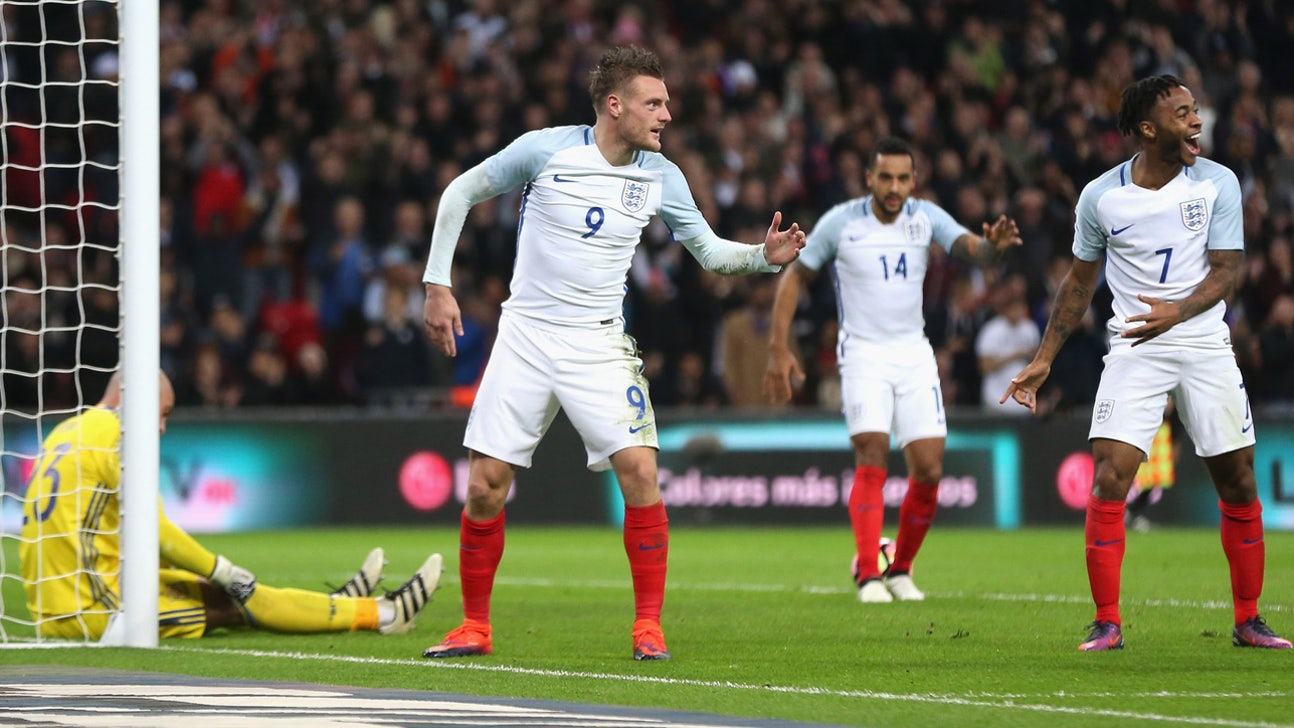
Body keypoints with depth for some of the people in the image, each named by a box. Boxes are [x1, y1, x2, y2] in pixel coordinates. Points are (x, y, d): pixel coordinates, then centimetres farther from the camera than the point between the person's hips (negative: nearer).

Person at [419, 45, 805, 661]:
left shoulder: (661, 177, -1)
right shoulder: (545, 149, -9)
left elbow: (708, 250, 11)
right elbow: (460, 193, 3)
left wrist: (764, 257, -10)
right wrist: (438, 286, -2)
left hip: (598, 344, 1)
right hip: (524, 337, -1)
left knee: (639, 472, -16)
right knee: (485, 486, -4)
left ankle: (648, 626, -5)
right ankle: (475, 628, 12)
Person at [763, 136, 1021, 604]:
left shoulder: (926, 218, -2)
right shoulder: (841, 223, -7)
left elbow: (971, 248, -17)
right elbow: (794, 277, 2)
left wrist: (992, 245, -42)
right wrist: (778, 349, -4)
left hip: (914, 355, 3)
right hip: (863, 354, -3)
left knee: (929, 472, -3)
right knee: (872, 458, -20)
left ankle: (900, 570, 16)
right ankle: (868, 575, -17)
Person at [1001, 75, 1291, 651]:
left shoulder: (1218, 183, -3)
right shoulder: (1100, 197, -2)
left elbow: (1225, 272, -7)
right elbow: (1080, 280, 10)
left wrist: (1176, 312, -27)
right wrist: (1043, 360, 9)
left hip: (1206, 346, 1)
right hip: (1134, 348, -1)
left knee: (1238, 484, 2)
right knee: (1109, 478, -14)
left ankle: (1247, 621, 16)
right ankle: (1107, 623, -7)